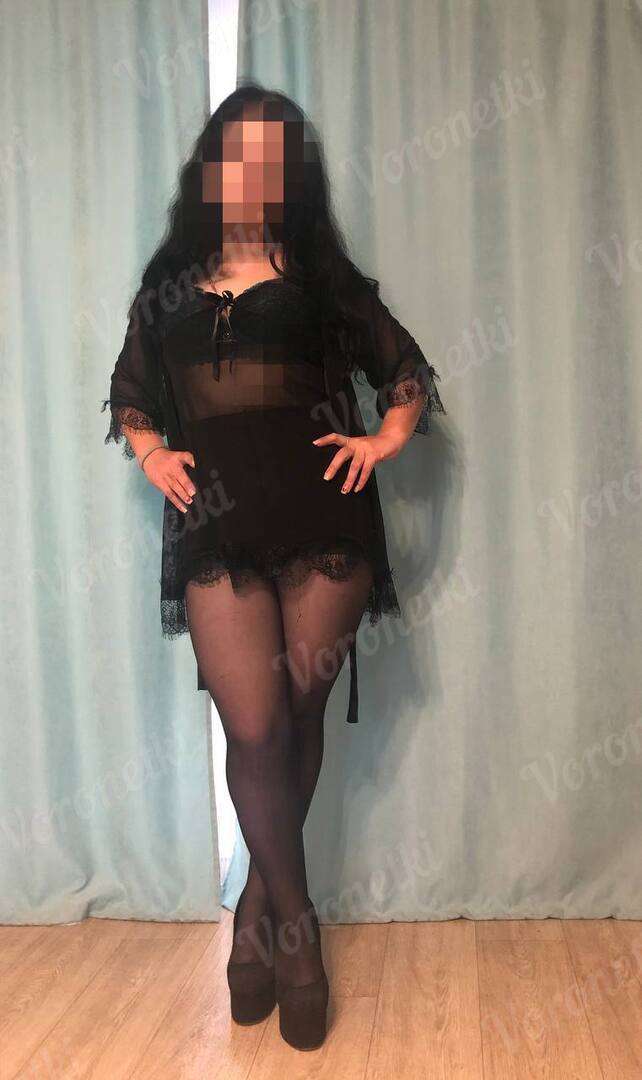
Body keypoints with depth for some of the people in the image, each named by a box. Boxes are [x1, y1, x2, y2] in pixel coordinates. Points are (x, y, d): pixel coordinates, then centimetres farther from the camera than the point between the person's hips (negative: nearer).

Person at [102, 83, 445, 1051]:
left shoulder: (325, 279, 14)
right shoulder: (168, 287, 17)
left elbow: (409, 373, 17)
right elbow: (129, 393, 24)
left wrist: (385, 440, -1)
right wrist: (150, 452, 5)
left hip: (322, 519, 0)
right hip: (216, 531, 1)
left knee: (298, 720, 5)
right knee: (256, 732, -5)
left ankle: (260, 906, 25)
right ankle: (295, 923, 16)